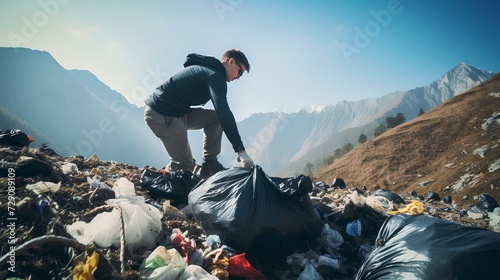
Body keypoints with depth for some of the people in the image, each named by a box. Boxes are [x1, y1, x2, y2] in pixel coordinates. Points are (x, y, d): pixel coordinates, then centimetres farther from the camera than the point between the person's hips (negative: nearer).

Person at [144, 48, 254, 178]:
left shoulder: (206, 68, 17)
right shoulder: (215, 75, -14)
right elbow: (224, 113, -24)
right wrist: (241, 150, -26)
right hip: (162, 115, -10)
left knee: (215, 118, 8)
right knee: (185, 165, -7)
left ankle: (209, 165, 8)